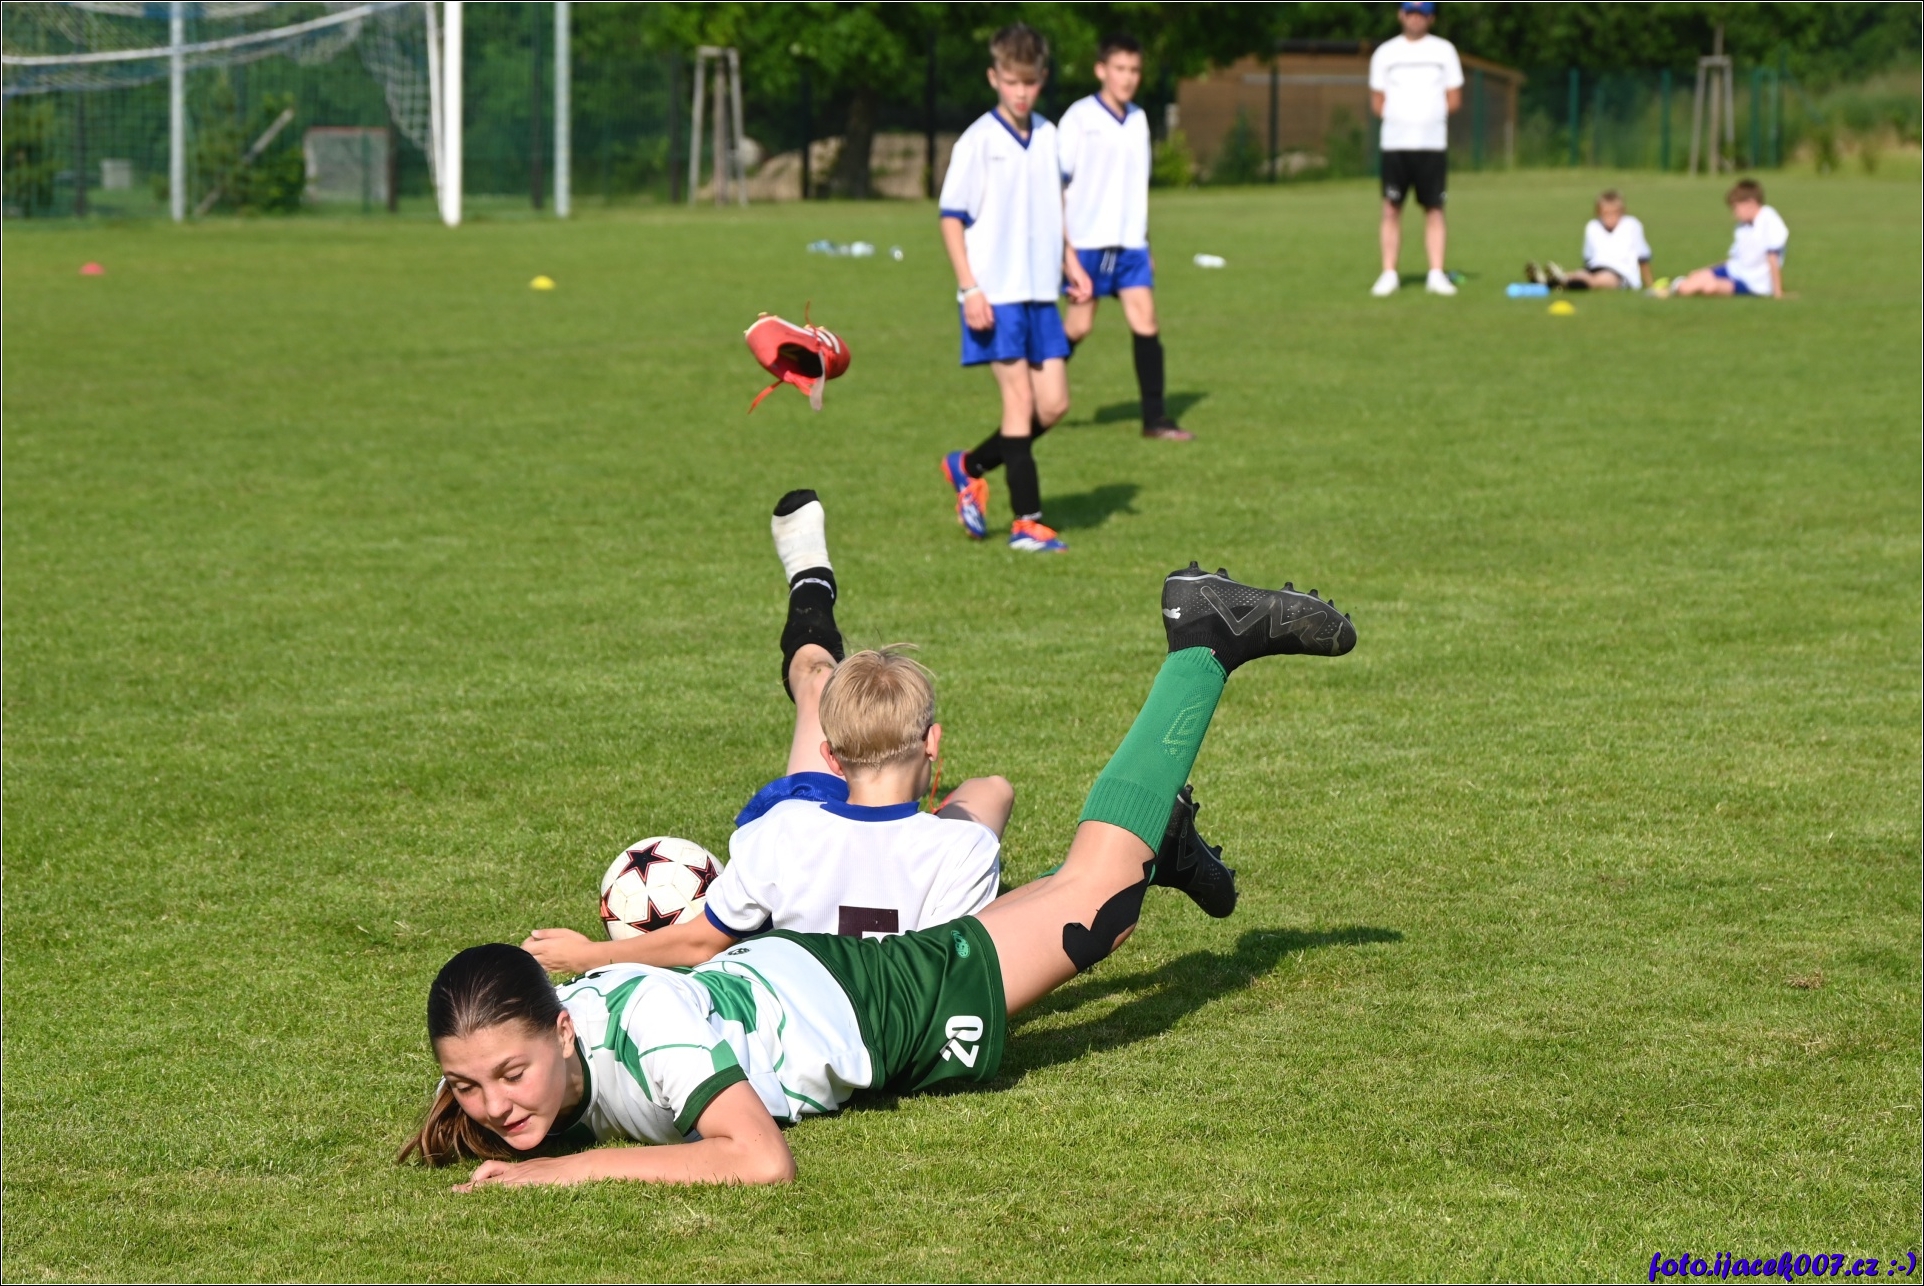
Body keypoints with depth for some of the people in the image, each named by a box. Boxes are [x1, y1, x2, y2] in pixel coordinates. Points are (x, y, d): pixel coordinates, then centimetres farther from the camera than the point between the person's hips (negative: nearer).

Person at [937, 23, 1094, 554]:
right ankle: (1026, 522, -4)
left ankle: (969, 467, 23)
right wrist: (969, 288, -14)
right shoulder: (978, 141, -9)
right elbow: (951, 217, -8)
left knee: (1053, 404, 3)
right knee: (1020, 397, -9)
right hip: (995, 294, -6)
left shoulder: (1047, 136, 9)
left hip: (1040, 291, 6)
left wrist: (1071, 265, 16)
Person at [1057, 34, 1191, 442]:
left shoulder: (1138, 120, 12)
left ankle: (1155, 418, -2)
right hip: (1088, 240, -5)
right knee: (1078, 326, -1)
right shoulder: (1080, 117, -6)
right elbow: (1056, 182, -6)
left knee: (1145, 322, -4)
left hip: (1129, 242, 5)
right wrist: (1059, 242, -10)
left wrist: (1145, 242, 18)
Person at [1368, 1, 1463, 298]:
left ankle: (1436, 274, 1)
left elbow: (1454, 99, 7)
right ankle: (1389, 275, 1)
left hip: (1433, 143, 0)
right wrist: (1398, 120, -5)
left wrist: (1428, 117, -2)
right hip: (1395, 143, 0)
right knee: (1391, 209, -2)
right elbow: (1377, 103, 7)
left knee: (1434, 209, -1)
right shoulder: (1385, 53, 8)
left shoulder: (1444, 51, 8)